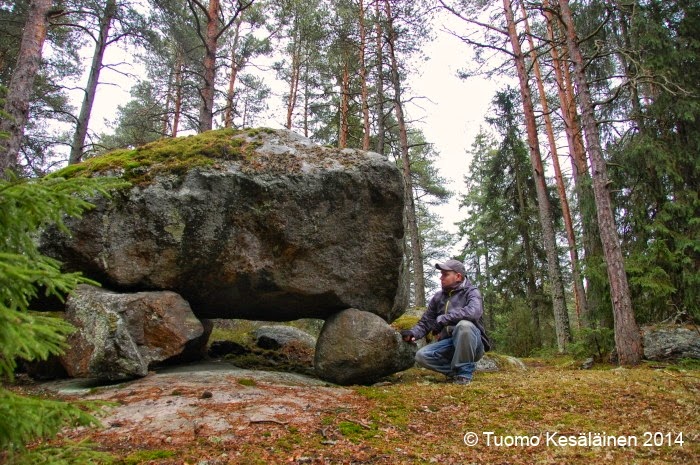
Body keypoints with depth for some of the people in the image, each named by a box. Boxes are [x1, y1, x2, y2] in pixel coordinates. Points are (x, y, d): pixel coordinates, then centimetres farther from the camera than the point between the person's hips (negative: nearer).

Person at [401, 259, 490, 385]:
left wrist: (442, 320, -24)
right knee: (421, 356, -19)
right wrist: (413, 333, -11)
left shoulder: (471, 292, -7)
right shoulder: (438, 297, 9)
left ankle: (464, 372, -18)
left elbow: (473, 312, -30)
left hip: (471, 346, -5)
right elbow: (425, 322, 11)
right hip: (448, 344, 5)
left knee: (464, 325, -36)